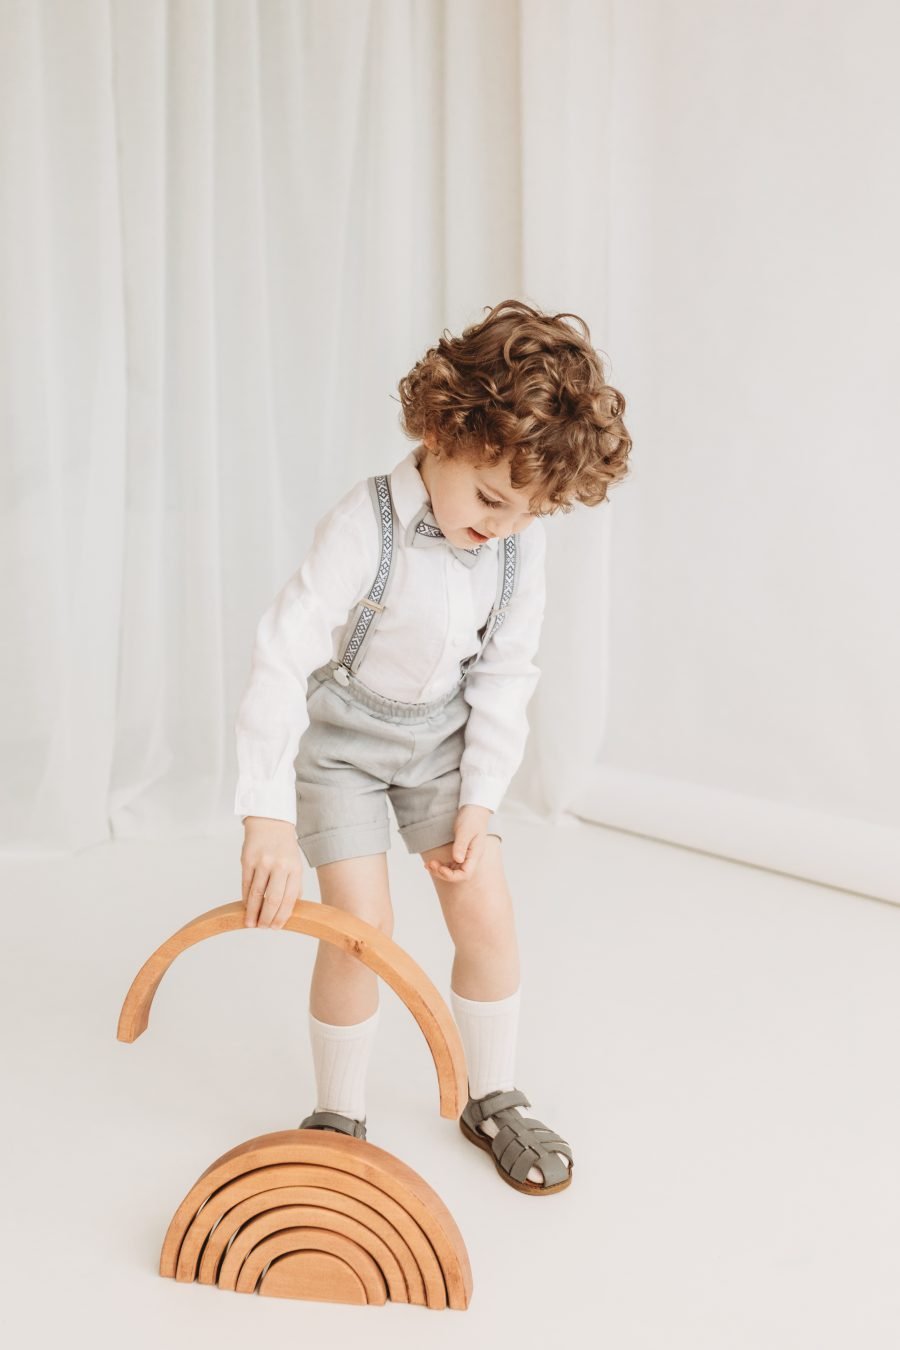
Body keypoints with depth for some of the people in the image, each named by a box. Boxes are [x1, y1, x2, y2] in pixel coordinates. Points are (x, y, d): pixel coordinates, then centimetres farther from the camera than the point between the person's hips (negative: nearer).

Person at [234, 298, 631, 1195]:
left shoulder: (523, 542, -14)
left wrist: (480, 797, -8)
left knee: (487, 912, 1)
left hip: (440, 733, 4)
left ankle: (491, 1101, 23)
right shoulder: (367, 526, -29)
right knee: (362, 925, -10)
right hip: (338, 734, -4)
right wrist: (268, 820, -36)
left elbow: (505, 675, -4)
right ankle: (337, 1117, 15)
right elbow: (280, 660, -32)